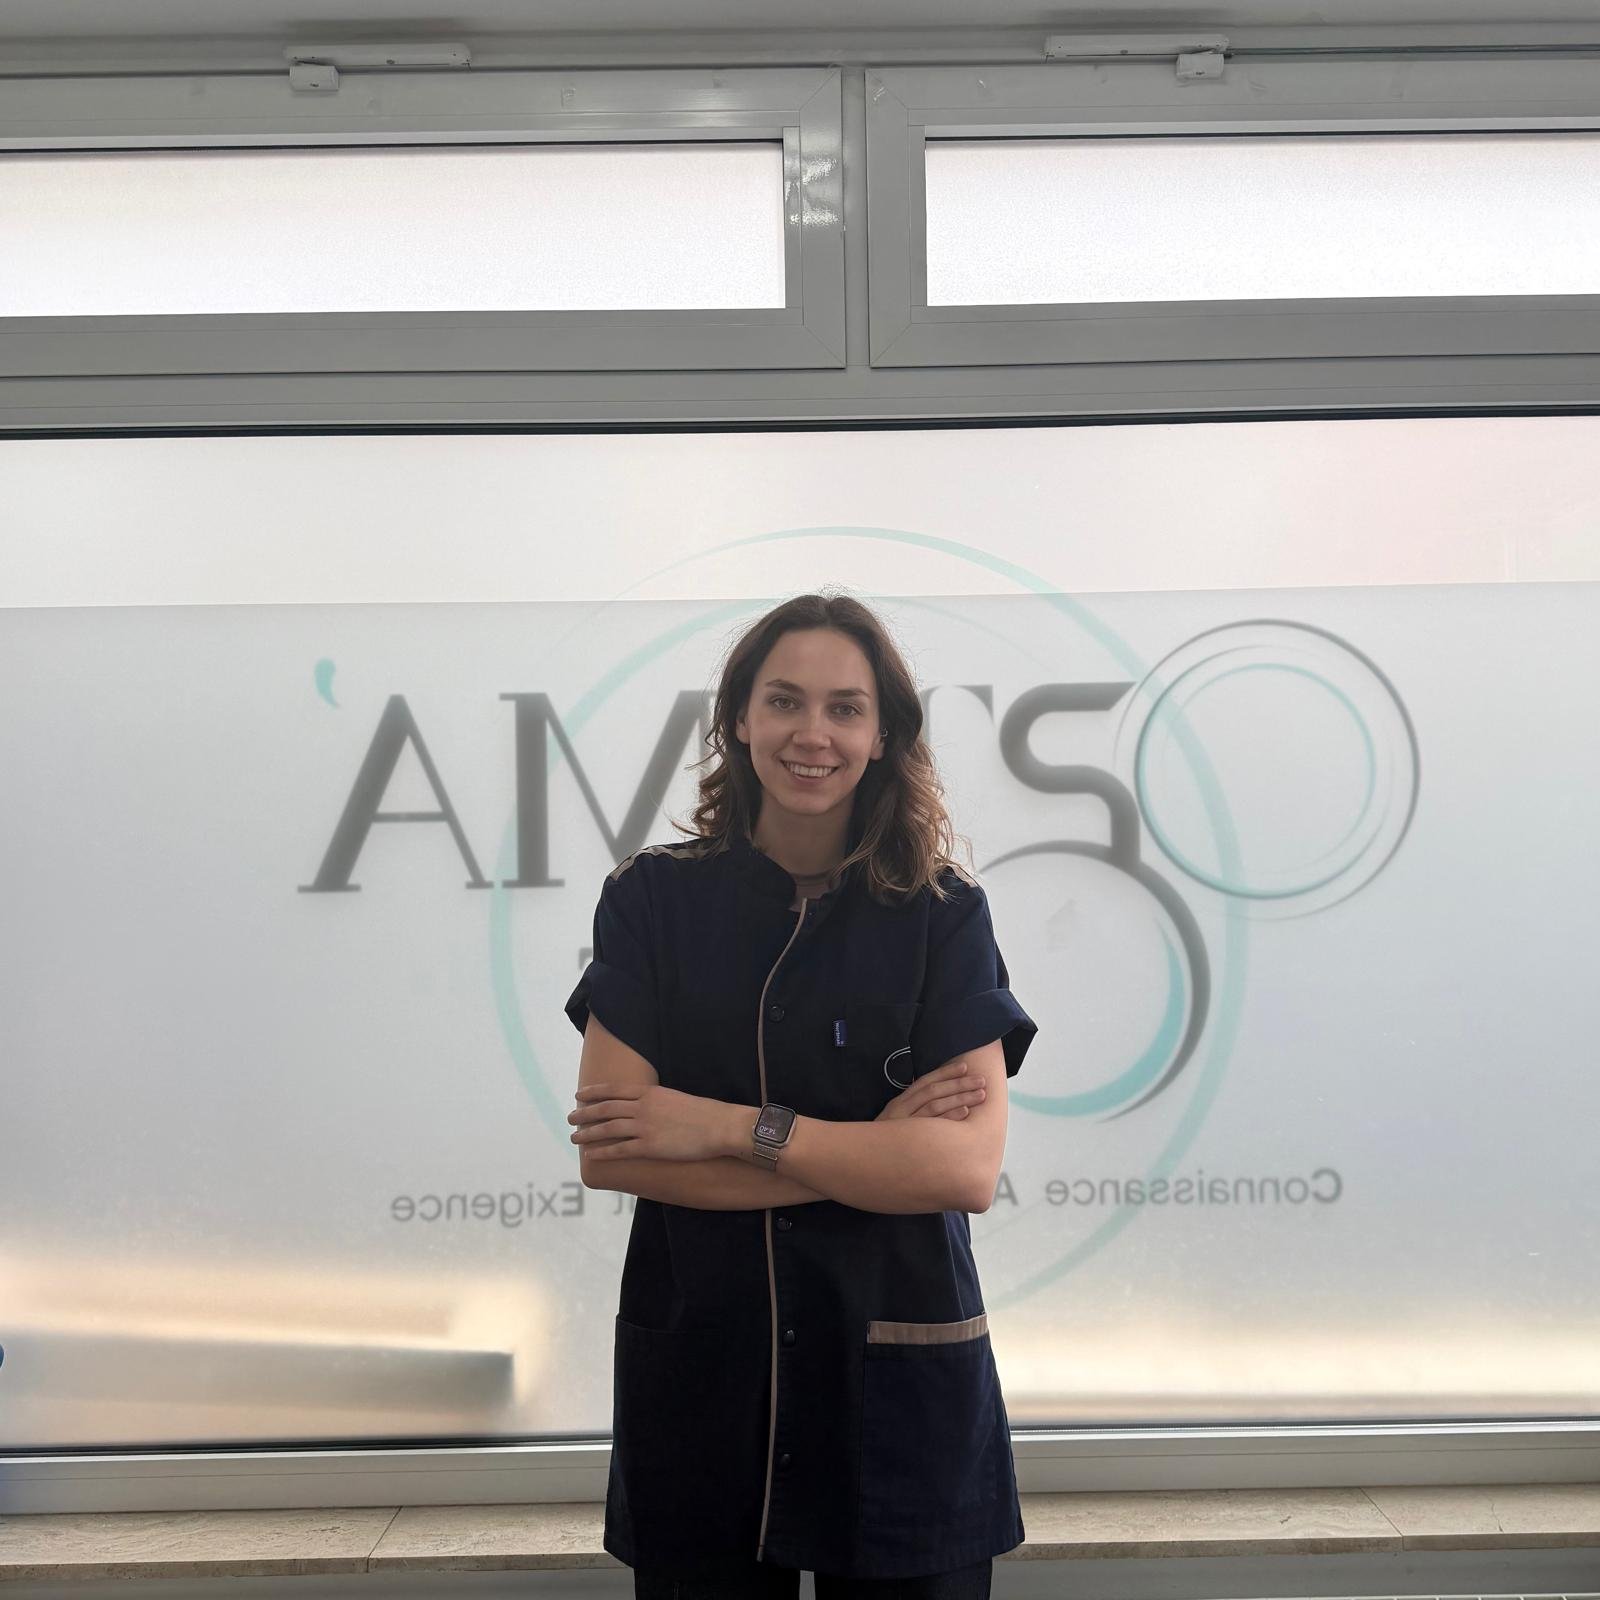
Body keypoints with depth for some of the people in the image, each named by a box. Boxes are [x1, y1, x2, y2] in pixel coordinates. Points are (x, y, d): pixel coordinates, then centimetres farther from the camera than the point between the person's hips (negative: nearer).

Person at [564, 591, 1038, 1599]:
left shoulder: (944, 914, -3)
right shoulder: (654, 898, -2)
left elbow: (968, 1168, -13)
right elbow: (607, 1149, -11)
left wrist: (733, 1126, -16)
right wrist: (870, 1153, -13)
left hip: (900, 1385, 0)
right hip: (698, 1386, 1)